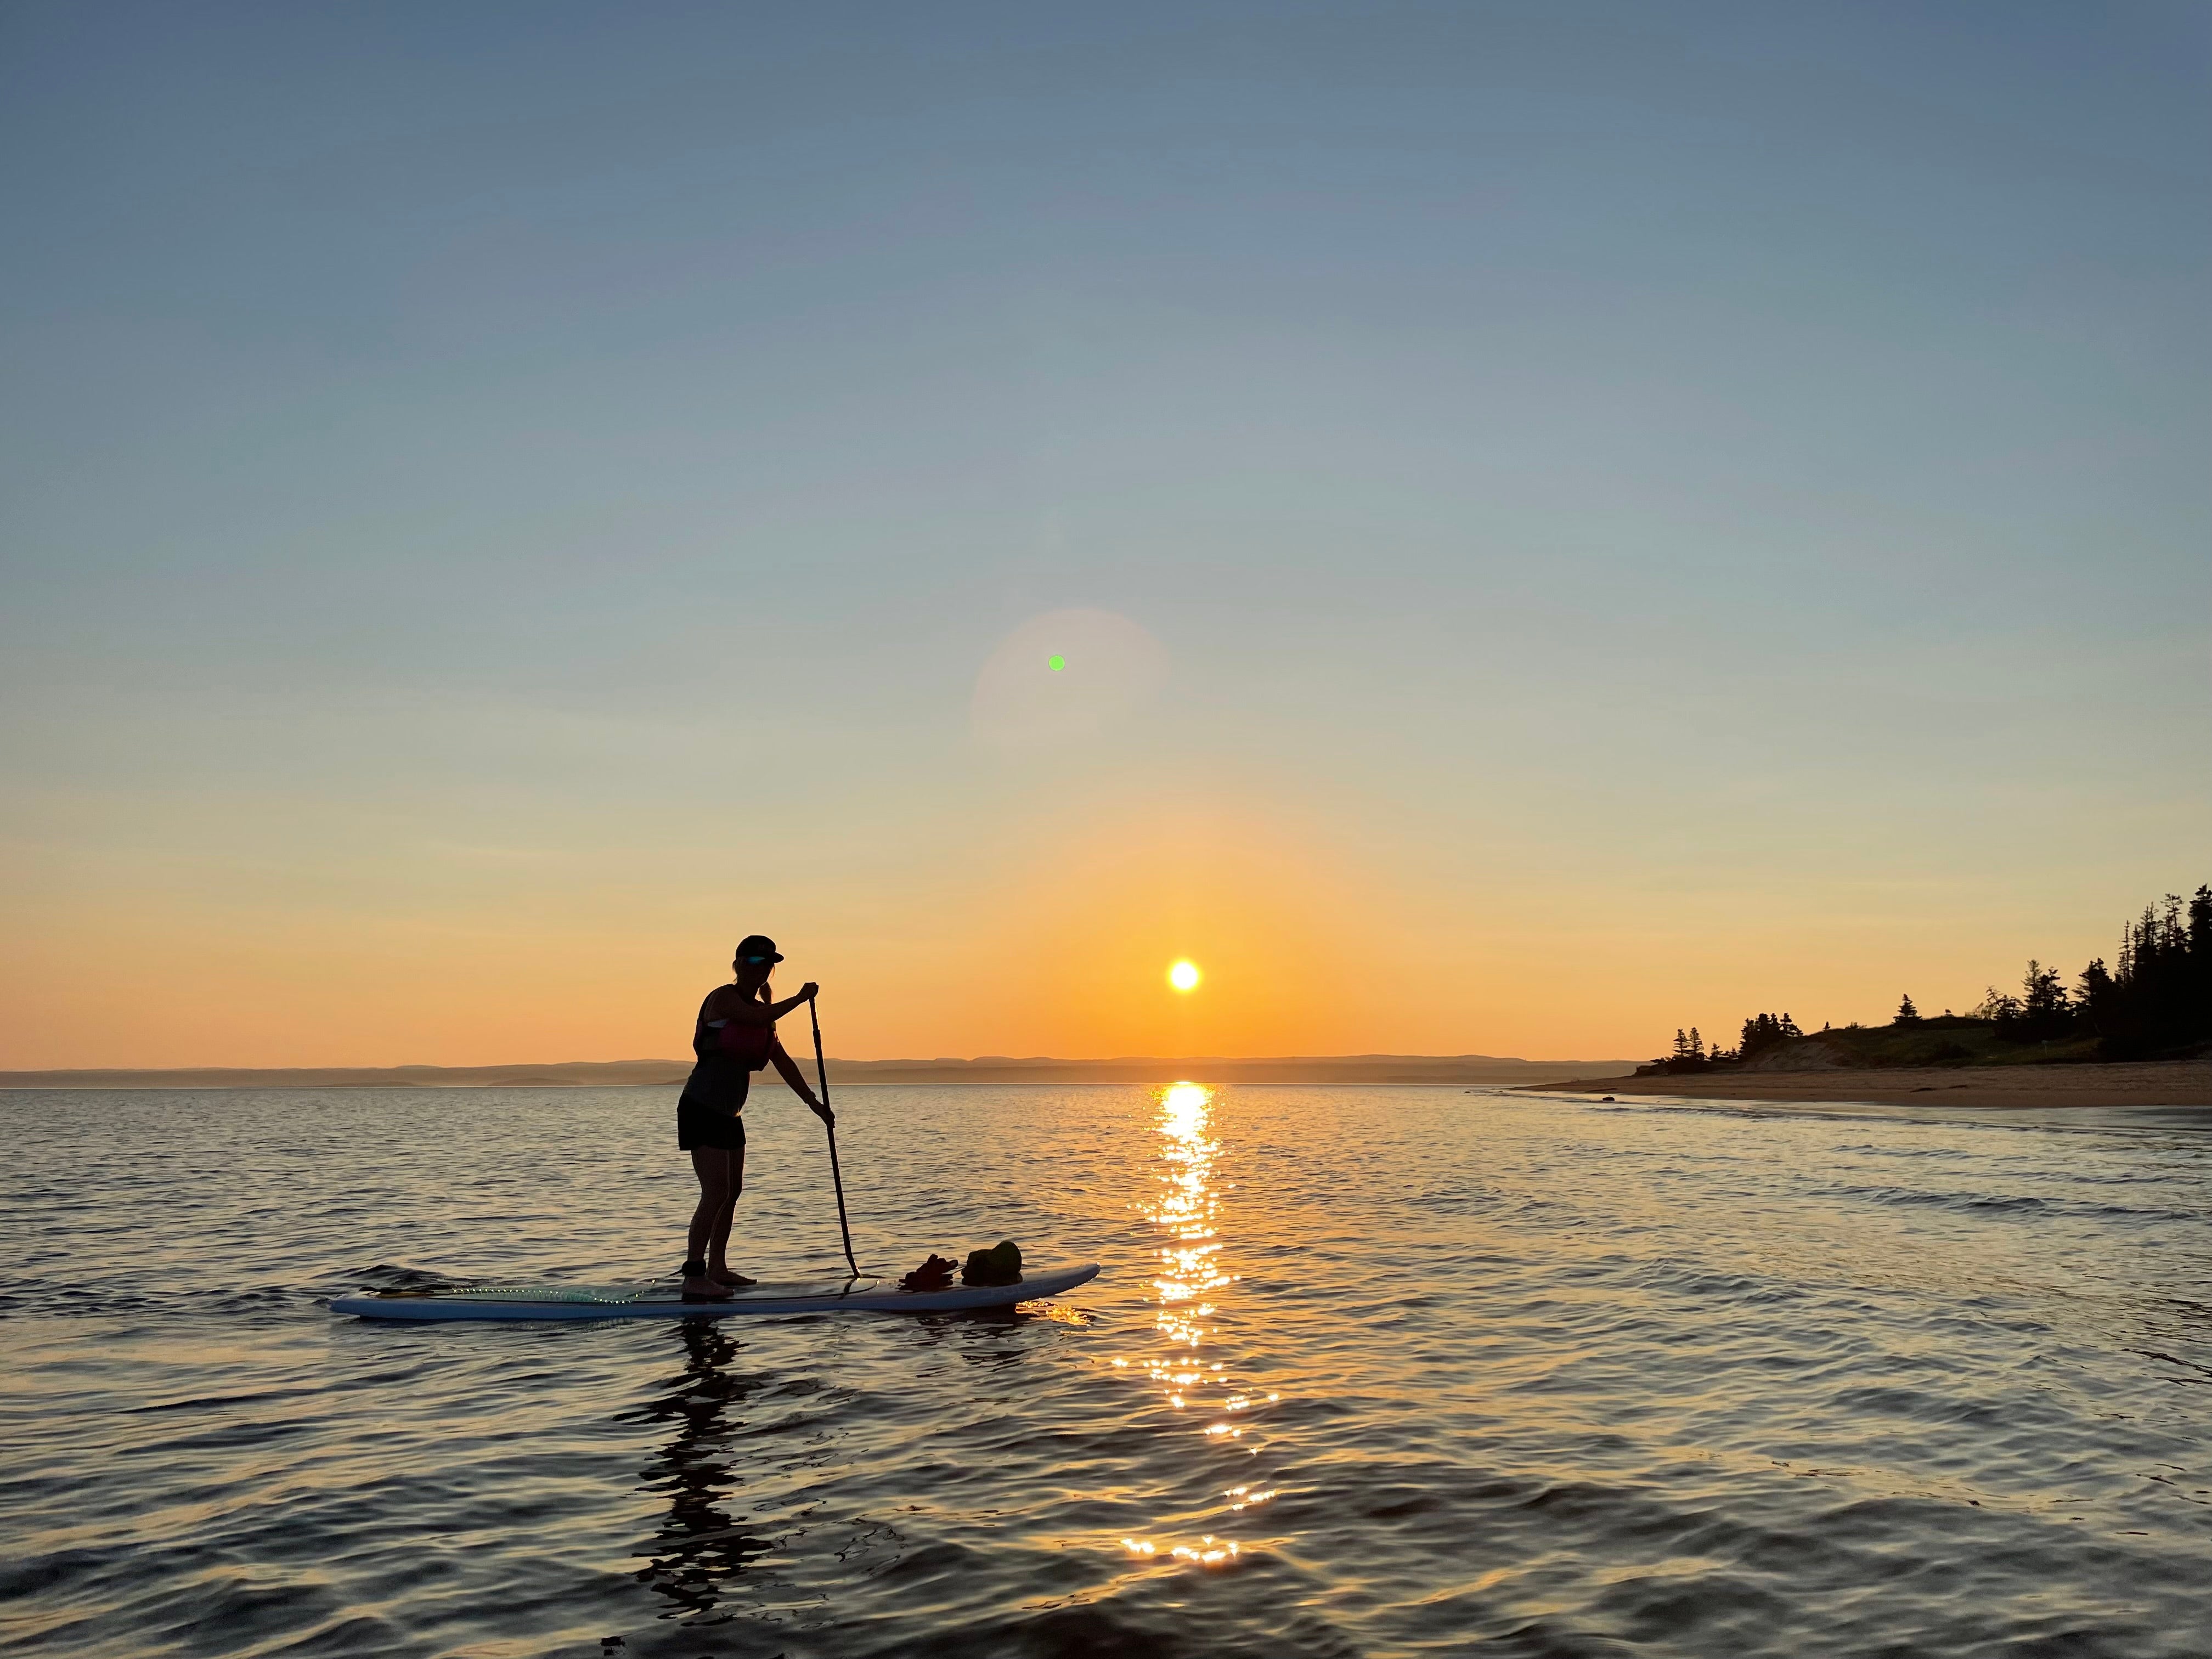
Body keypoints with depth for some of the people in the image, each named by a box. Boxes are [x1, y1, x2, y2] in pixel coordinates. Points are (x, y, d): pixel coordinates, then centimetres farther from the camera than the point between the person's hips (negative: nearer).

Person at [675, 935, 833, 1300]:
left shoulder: (762, 1010, 13)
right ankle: (693, 1279, -14)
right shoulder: (724, 997, -10)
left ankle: (717, 1269, 25)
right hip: (701, 1109, -9)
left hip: (728, 1114, 9)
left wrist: (814, 1103, 15)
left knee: (733, 1190, 14)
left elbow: (782, 1062, 16)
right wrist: (800, 999, -12)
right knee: (717, 1191, -15)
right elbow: (759, 1019, -27)